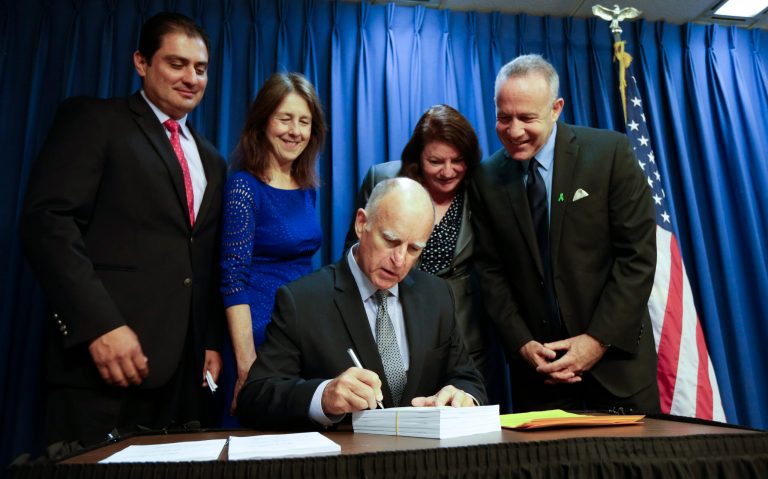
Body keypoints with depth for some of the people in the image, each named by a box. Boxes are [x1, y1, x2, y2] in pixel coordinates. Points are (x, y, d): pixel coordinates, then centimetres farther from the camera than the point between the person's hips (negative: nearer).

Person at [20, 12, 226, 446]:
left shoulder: (211, 161, 19)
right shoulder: (93, 120, 1)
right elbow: (47, 221, -11)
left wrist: (213, 342, 10)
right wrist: (101, 325, -19)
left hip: (186, 365, 6)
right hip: (106, 358, -5)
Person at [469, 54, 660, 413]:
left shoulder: (611, 153, -8)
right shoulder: (486, 180, -1)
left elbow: (638, 254, -9)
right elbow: (491, 271, 1)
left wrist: (599, 339, -13)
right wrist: (522, 344, -8)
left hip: (615, 351, -1)